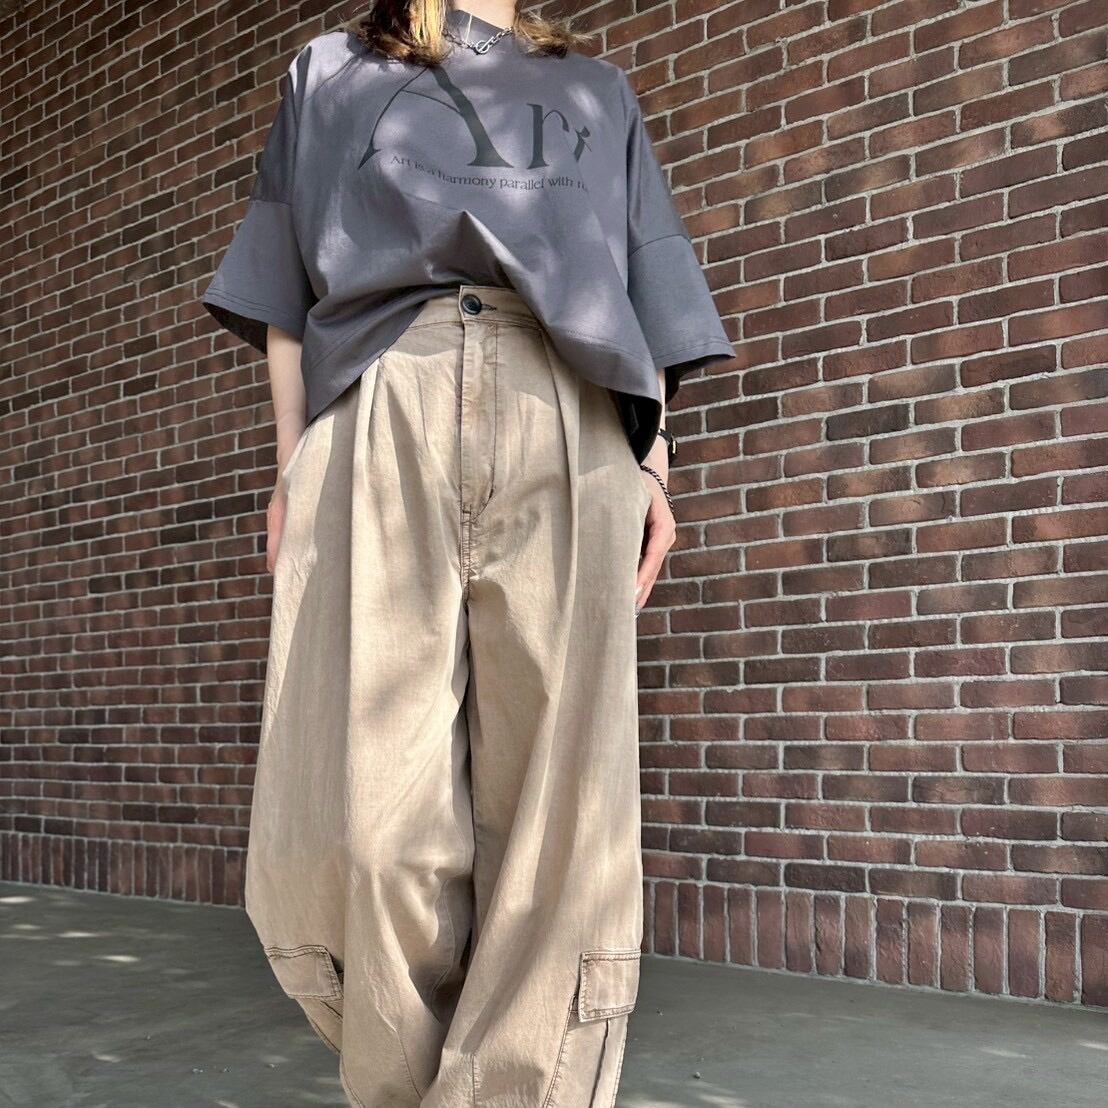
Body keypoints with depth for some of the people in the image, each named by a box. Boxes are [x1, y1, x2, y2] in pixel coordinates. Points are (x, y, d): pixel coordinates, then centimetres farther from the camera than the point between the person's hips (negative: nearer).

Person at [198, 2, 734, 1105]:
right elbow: (287, 294, 21)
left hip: (569, 425, 1)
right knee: (362, 804, -14)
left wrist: (654, 461, 10)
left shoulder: (598, 91, 33)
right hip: (376, 420, -1)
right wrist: (291, 464, 8)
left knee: (556, 802, -11)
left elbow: (645, 289, 24)